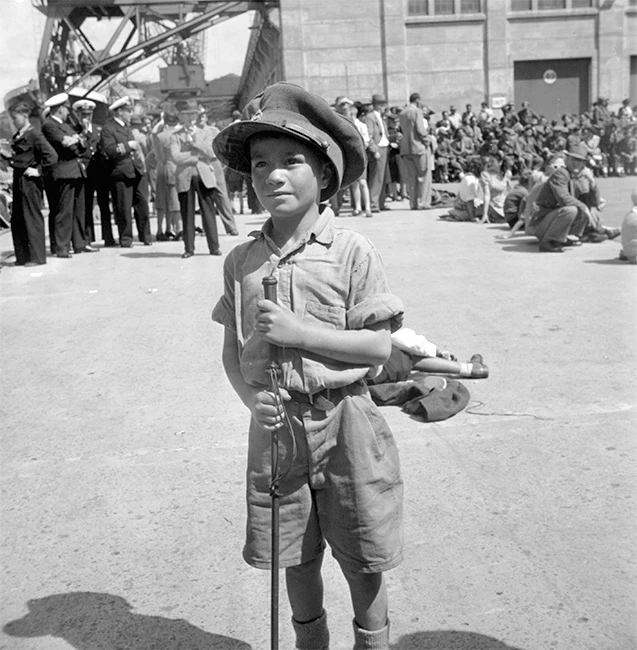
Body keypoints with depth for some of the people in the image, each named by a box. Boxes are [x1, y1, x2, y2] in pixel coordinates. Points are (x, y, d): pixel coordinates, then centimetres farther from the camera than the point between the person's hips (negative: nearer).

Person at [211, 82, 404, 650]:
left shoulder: (352, 253, -10)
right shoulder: (241, 261, 1)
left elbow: (379, 346, -12)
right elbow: (231, 348, 7)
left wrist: (299, 331, -21)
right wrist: (250, 398, -11)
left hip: (344, 421, -3)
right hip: (276, 425, 3)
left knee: (362, 559, 12)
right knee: (295, 558, 18)